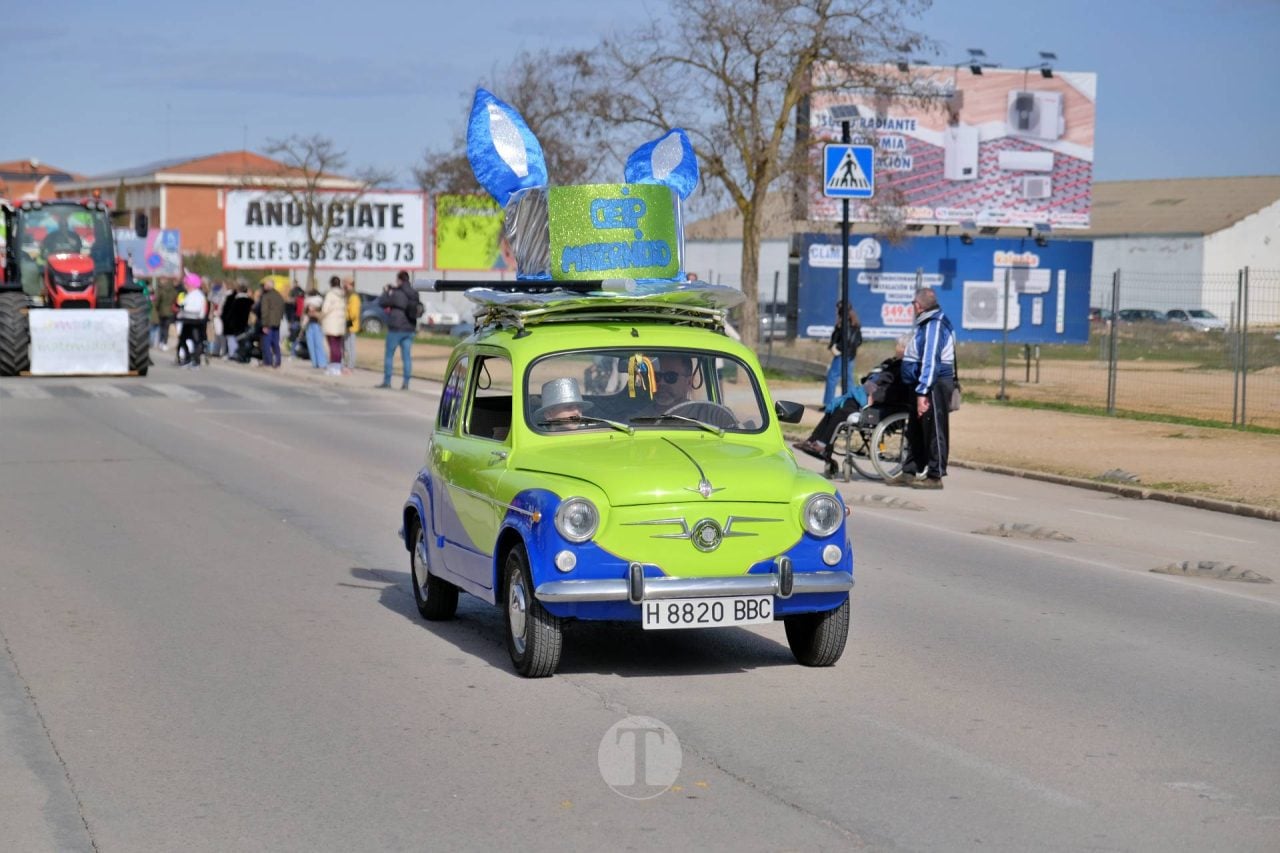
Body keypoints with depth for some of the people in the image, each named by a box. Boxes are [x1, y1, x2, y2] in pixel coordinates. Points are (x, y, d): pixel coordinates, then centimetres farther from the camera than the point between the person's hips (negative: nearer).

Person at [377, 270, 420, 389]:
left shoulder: (396, 294, -14)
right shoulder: (414, 295, 5)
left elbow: (381, 302, -10)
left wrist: (386, 292, 9)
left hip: (396, 329, -5)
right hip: (409, 330, 5)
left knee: (389, 355, 5)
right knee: (407, 357, 5)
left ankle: (387, 381, 5)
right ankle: (406, 383, 2)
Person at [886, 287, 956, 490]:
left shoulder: (934, 326, -17)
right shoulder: (927, 323, 16)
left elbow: (930, 361, -24)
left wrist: (922, 392, -27)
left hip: (935, 385, -11)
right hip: (924, 386, 11)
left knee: (934, 432, -4)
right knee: (915, 432, 15)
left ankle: (935, 477, 1)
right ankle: (909, 473, 22)